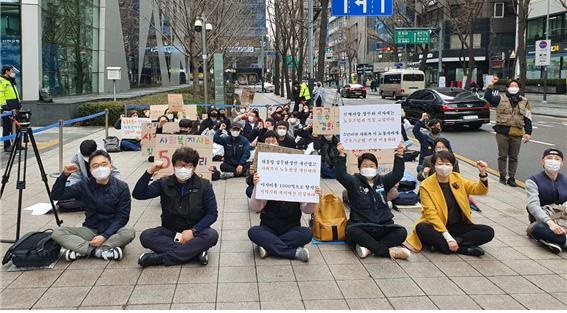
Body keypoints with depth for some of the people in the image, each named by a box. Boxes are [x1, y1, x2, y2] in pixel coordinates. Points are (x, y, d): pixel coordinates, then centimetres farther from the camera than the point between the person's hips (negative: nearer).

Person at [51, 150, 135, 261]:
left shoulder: (121, 187, -8)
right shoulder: (85, 185, -1)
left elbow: (122, 217, -11)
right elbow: (56, 195, -1)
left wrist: (104, 236, -23)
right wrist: (65, 175, -16)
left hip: (112, 232, -2)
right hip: (90, 231, 2)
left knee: (129, 232, -35)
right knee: (57, 232, -20)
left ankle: (81, 250, -27)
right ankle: (100, 251, -28)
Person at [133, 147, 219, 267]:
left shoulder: (204, 186, -5)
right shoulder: (164, 183, -1)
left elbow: (212, 213, -7)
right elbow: (138, 194, -10)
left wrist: (193, 231, -20)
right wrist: (150, 171, -23)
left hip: (195, 231, -1)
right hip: (169, 231, 1)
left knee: (212, 235, -34)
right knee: (146, 236, -26)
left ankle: (160, 258, -29)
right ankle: (196, 251, -27)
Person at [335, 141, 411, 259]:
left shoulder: (382, 181, 14)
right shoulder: (354, 181, 5)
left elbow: (397, 174, 1)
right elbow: (340, 175, -12)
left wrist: (399, 155, -11)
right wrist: (342, 156, -23)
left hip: (383, 226, 3)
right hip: (361, 226, -3)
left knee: (401, 232, -23)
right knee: (352, 231, -36)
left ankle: (370, 247, -32)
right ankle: (388, 251, -32)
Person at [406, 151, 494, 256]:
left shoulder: (457, 179, 6)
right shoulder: (426, 185, -10)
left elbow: (478, 190, 3)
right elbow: (431, 213, -18)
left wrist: (482, 174, -19)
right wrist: (447, 237, -27)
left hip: (459, 226, 4)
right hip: (437, 227, -4)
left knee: (489, 232, -17)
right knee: (421, 229, -35)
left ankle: (441, 244, -22)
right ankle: (462, 248, -29)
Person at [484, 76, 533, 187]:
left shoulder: (524, 102, 11)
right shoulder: (500, 99, 5)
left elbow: (528, 119, 11)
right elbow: (487, 97, -9)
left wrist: (528, 133, 4)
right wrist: (491, 85, -15)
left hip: (517, 134, 2)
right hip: (502, 132, -2)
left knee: (513, 157, 8)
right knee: (503, 156, 4)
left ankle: (511, 178, 16)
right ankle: (502, 177, 13)